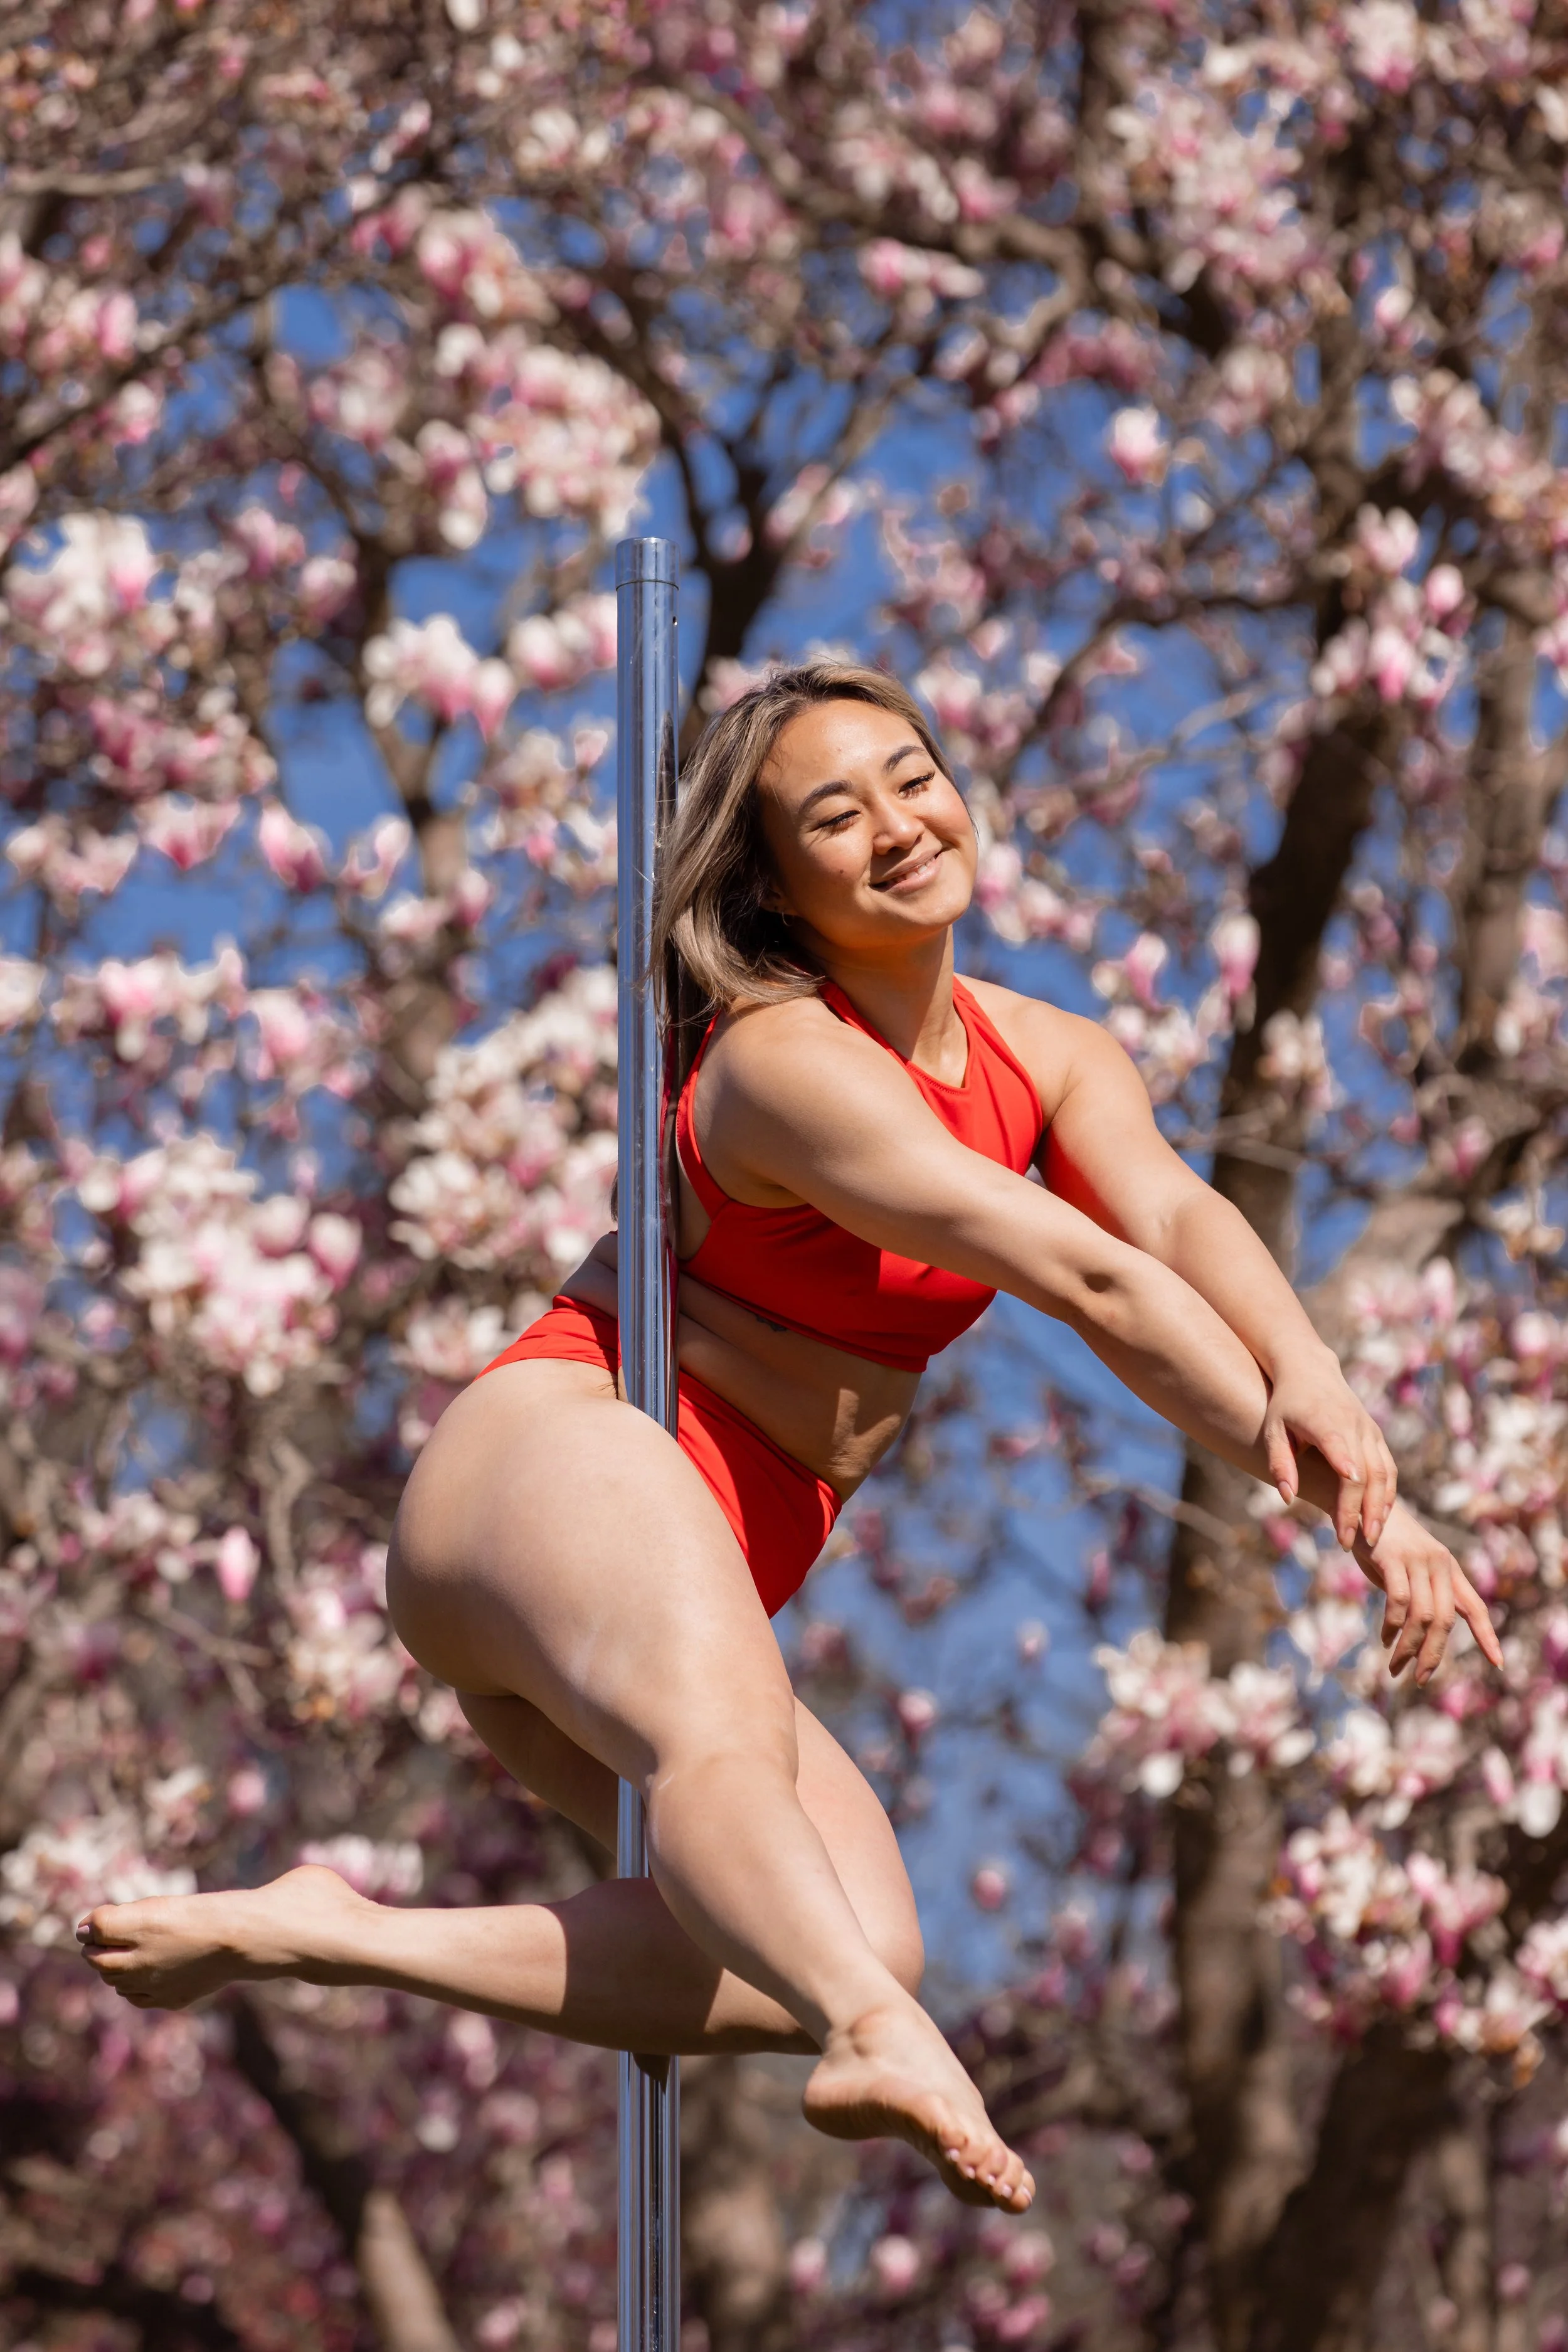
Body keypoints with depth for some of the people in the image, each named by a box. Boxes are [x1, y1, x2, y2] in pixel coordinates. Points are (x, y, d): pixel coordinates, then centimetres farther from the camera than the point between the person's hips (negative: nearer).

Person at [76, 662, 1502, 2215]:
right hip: (556, 1458, -8)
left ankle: (322, 1937, -13)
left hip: (707, 1582, 8)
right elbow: (1086, 1274, -25)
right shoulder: (786, 1063, -16)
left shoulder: (1043, 1055, 9)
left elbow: (1175, 1215, -13)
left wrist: (1309, 1380, -35)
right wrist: (1339, 1496, -30)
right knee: (721, 1737, -41)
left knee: (866, 1951, -17)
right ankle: (883, 2043, -71)